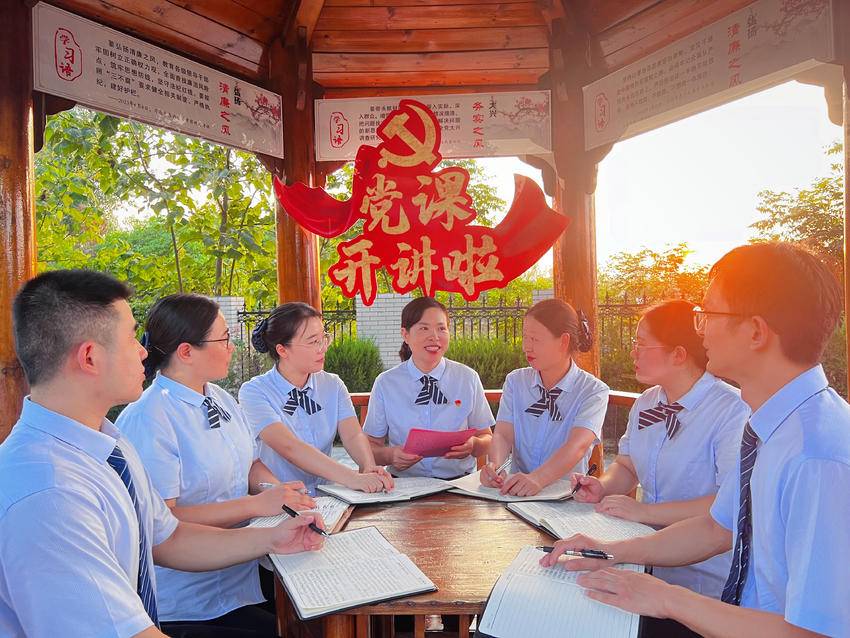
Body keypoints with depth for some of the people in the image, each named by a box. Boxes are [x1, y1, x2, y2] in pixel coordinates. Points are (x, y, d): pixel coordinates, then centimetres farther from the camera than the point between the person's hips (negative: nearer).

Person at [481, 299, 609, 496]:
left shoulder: (594, 391, -4)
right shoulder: (515, 381, 9)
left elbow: (578, 446, -19)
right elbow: (503, 434, -2)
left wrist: (537, 478, -36)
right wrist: (494, 465, -24)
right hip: (516, 491, 2)